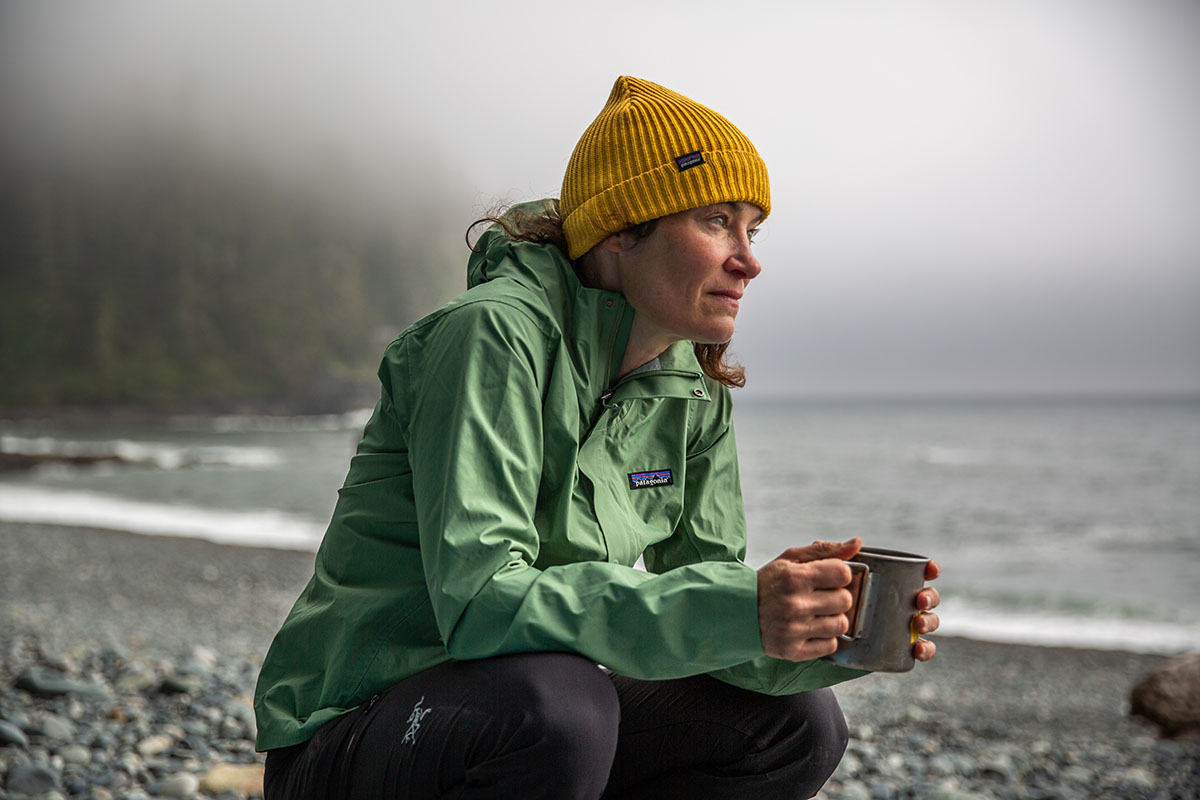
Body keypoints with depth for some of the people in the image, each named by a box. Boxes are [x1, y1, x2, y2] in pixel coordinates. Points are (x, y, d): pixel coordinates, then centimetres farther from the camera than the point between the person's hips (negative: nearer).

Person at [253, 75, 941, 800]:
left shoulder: (694, 392, 2)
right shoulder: (497, 333, -21)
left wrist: (833, 634, -18)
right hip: (347, 742, -7)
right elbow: (479, 599, -31)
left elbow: (699, 598, 2)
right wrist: (739, 613, -37)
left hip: (522, 715, 7)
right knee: (555, 702, -36)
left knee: (799, 725, -2)